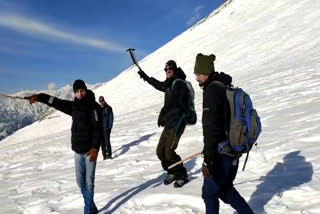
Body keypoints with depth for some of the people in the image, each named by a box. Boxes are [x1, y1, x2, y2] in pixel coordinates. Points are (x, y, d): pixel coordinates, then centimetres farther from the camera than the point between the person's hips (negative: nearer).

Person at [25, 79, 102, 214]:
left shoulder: (94, 106, -9)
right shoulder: (73, 106, 9)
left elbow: (98, 129, -14)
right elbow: (56, 102, 5)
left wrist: (95, 148, -20)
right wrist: (39, 97, -9)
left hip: (90, 150, -6)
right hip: (77, 150, 6)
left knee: (89, 181, -2)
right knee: (81, 182, 12)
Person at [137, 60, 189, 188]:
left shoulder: (178, 83, -12)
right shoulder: (169, 84, 16)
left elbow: (173, 100, -27)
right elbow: (160, 85, 39)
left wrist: (162, 113, -35)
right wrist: (146, 78, 44)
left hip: (177, 123, -9)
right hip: (169, 123, 9)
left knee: (169, 152, -10)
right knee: (160, 151, 10)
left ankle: (182, 176, 9)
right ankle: (172, 173, 29)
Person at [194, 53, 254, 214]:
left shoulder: (212, 90, -18)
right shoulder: (227, 87, 11)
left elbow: (211, 127, -25)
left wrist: (207, 159, -23)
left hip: (222, 153, -9)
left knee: (210, 193, 8)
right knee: (225, 189, 23)